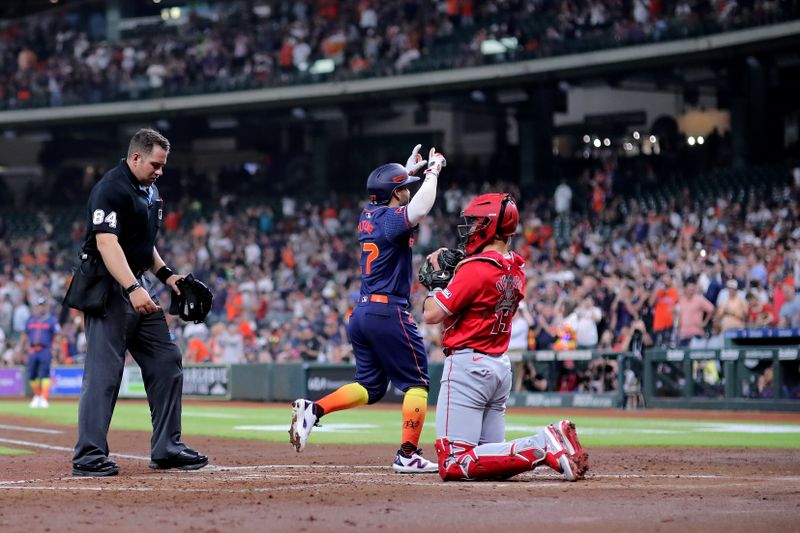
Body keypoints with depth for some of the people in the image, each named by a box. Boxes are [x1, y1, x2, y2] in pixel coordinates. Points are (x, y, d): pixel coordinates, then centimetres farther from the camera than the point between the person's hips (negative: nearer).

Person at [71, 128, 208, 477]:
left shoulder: (150, 190, 15)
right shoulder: (110, 189, -16)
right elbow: (107, 244, -26)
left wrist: (166, 274, 12)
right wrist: (133, 289, -36)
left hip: (139, 285, 9)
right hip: (110, 288, -9)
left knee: (166, 363, 7)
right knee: (104, 371, -11)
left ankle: (167, 448, 13)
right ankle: (89, 456, -9)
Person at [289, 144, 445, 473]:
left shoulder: (368, 215, 12)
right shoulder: (393, 219, -11)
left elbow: (389, 199, 36)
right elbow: (419, 209, -32)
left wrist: (409, 170, 34)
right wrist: (432, 172, -18)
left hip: (361, 313, 8)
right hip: (389, 312, -8)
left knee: (369, 387, 15)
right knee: (417, 382, 2)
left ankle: (313, 409, -4)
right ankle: (408, 455, -3)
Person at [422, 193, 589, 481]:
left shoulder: (476, 268, -15)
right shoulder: (516, 270, 10)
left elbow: (431, 314, -14)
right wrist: (450, 271, 12)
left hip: (468, 365, -9)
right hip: (501, 366, 9)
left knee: (454, 464, -12)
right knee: (491, 457, 15)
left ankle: (540, 447, -22)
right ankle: (551, 444, -6)